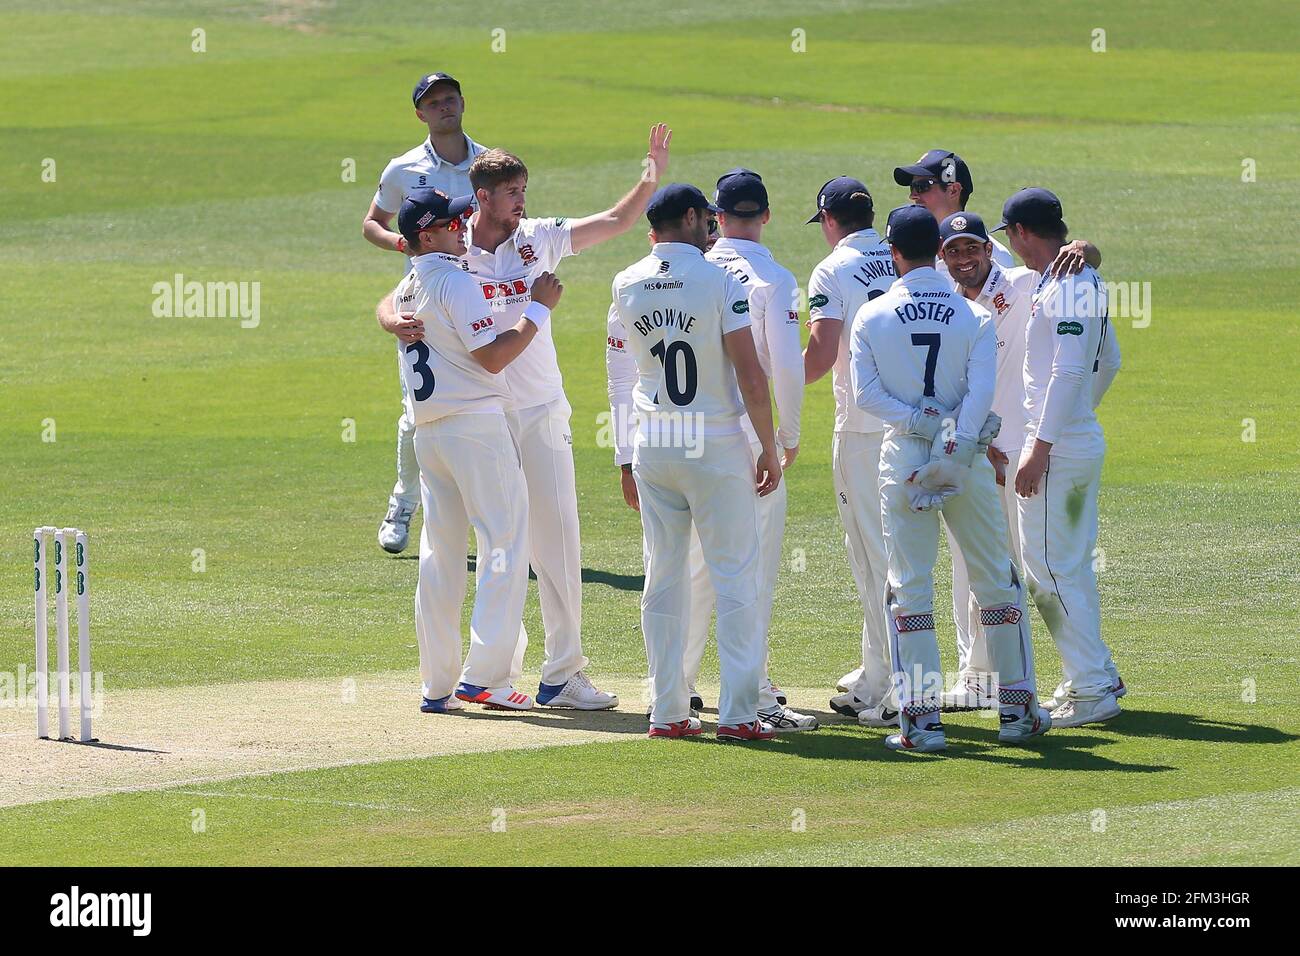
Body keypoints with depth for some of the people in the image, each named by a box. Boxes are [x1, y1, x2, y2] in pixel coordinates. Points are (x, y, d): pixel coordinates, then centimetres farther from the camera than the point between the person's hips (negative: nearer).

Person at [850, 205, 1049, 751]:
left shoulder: (872, 316, 0)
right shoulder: (974, 316, 0)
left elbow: (865, 392, -8)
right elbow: (981, 390, -12)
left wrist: (918, 424, -11)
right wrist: (954, 447, -18)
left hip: (903, 455, -1)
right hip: (969, 457, 1)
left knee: (910, 585, 3)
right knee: (997, 581, 11)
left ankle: (921, 717, -2)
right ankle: (1017, 709, 14)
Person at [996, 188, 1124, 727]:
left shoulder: (1064, 287, -17)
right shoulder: (1086, 282, 14)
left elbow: (1069, 371, -24)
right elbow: (1108, 361, 24)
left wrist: (1040, 448, -26)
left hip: (1057, 448, -10)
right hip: (1083, 438, 10)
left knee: (1048, 571, -7)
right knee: (1070, 568, 17)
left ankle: (1092, 689, -6)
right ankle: (1094, 678, 23)